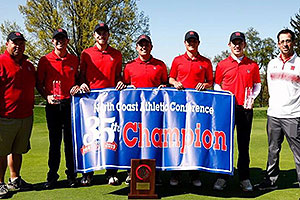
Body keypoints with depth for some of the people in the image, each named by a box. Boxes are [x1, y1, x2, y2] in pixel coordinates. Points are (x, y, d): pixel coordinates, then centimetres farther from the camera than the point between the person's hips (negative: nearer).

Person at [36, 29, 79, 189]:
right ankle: (52, 176, 14)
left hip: (70, 104, 1)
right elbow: (39, 83, 6)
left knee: (70, 140, 4)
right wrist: (47, 96, -8)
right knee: (54, 141, 5)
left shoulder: (74, 60, 8)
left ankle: (71, 175, 14)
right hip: (53, 105, -1)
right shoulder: (45, 60, 3)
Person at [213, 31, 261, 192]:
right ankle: (222, 177, 11)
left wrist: (252, 97, 2)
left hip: (245, 108, 1)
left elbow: (257, 85, 17)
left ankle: (244, 178, 16)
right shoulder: (222, 65, 6)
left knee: (244, 145, 6)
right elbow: (216, 85, 12)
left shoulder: (252, 65, 9)